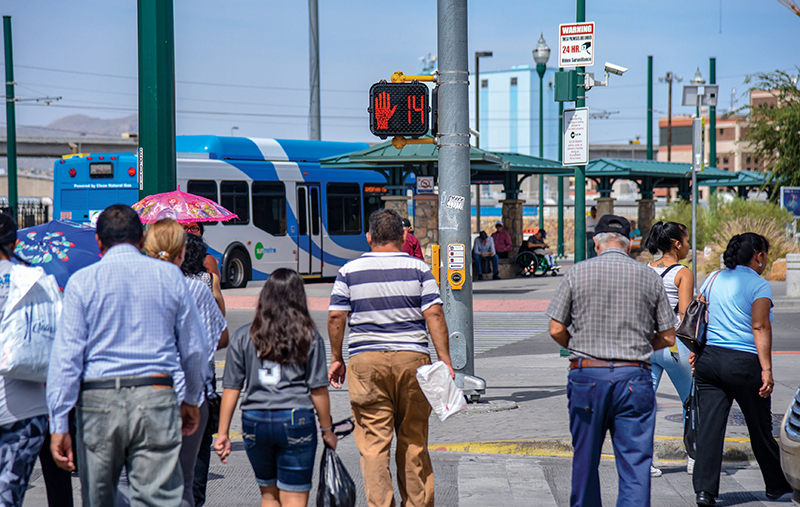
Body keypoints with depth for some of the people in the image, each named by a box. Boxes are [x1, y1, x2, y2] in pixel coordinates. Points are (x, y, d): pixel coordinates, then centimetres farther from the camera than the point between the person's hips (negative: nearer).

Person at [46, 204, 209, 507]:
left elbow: (66, 357, -3)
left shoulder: (83, 281, 2)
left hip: (98, 402, 0)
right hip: (157, 399, 0)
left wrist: (59, 425, -1)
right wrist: (190, 400, 28)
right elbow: (195, 349, 13)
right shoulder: (169, 276, 8)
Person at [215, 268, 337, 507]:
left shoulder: (243, 337, 3)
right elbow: (318, 389, -2)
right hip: (296, 420, -2)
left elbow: (231, 389, 2)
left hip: (254, 421, 2)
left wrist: (223, 434, 7)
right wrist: (327, 430, 9)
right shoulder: (309, 337, -1)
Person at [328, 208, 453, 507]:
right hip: (412, 359, 1)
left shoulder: (349, 272, 3)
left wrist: (336, 359, 11)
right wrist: (445, 362, -4)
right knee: (413, 441, 11)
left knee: (373, 443, 1)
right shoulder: (418, 269, 2)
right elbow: (434, 315, -4)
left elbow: (336, 317, 1)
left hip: (366, 361, -1)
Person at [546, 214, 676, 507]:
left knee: (585, 459, 13)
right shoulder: (649, 277, 4)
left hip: (586, 375, 0)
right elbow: (667, 337, 6)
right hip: (634, 378, 0)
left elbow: (556, 330, 0)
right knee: (636, 462, -1)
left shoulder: (577, 273, 1)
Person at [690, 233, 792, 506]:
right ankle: (777, 485, 26)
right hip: (744, 362, -5)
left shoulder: (714, 278, 11)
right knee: (760, 428, 11)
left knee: (709, 426, 2)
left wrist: (695, 351, 23)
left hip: (709, 359, 5)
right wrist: (766, 369, -17)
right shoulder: (759, 285, -6)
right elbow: (760, 327, -14)